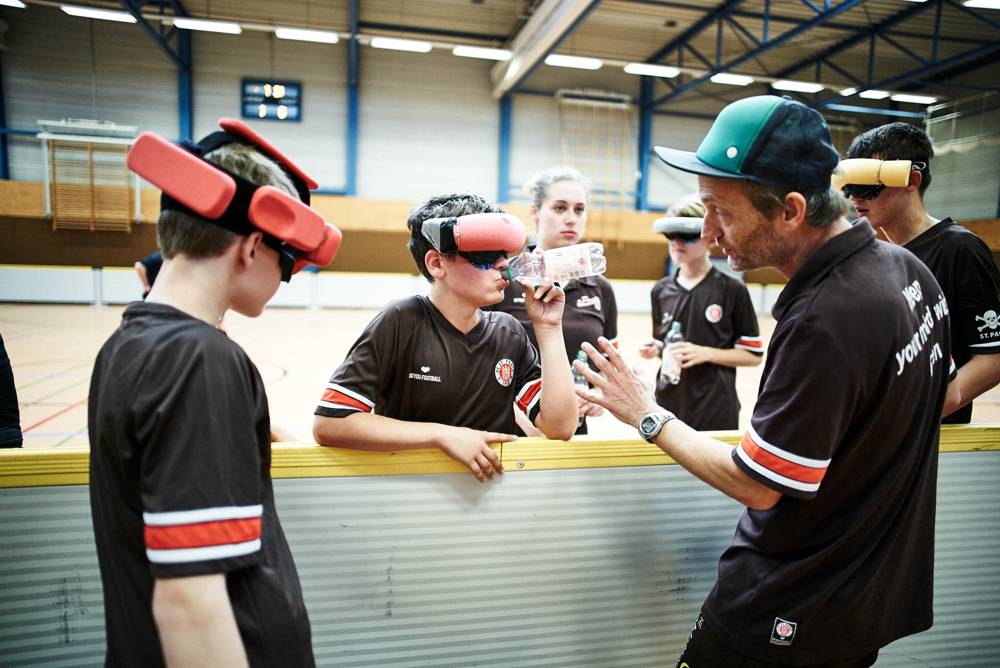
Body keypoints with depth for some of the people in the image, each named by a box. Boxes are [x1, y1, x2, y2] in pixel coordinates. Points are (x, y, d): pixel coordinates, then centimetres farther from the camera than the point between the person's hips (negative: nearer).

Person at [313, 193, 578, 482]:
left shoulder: (509, 334, 1)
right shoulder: (402, 323, -11)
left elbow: (560, 426, -5)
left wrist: (548, 327, -9)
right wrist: (444, 435, -18)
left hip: (491, 487, 3)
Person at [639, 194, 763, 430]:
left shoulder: (732, 289, -8)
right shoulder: (661, 290, 4)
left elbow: (753, 354, -4)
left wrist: (706, 353, -17)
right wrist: (655, 350, -6)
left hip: (716, 411, -3)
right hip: (668, 405, 4)